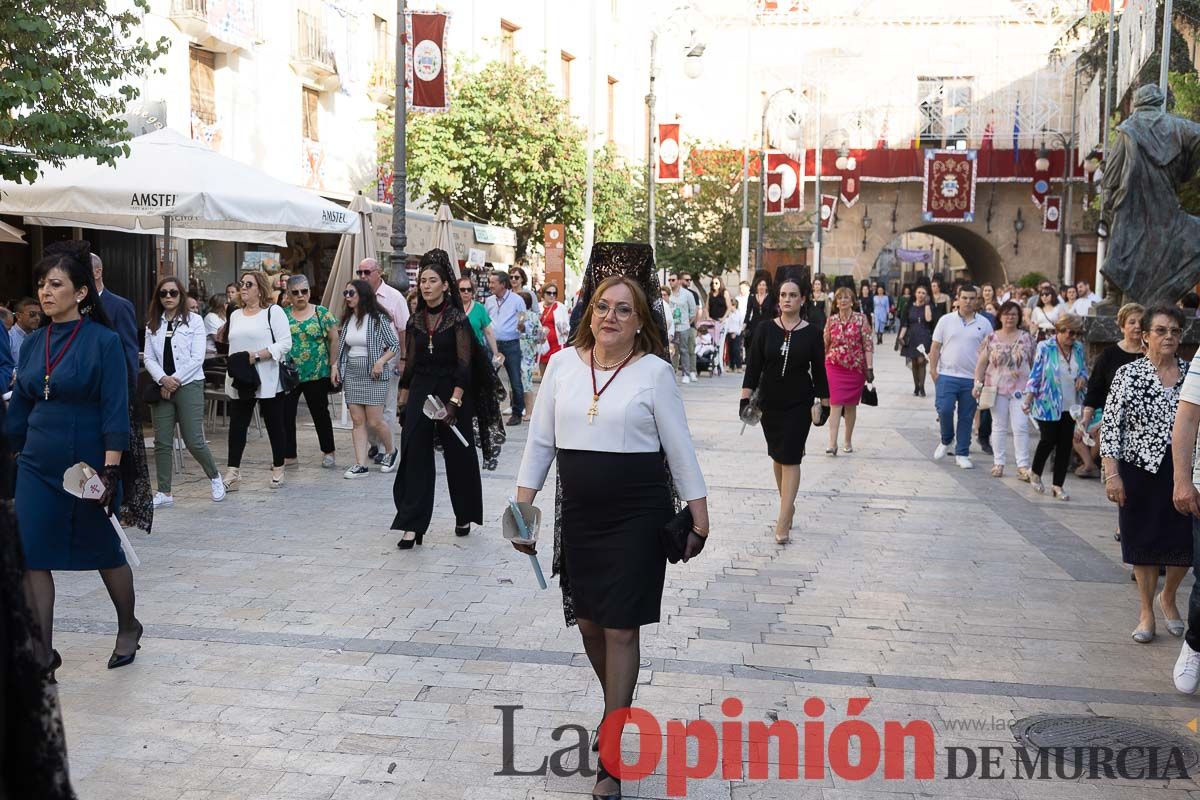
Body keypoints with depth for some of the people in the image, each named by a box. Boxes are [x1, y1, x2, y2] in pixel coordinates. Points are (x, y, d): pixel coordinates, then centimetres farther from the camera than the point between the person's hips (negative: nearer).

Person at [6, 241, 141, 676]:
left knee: (104, 551, 11)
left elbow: (115, 411, -14)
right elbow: (19, 407, 12)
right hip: (37, 467, 5)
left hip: (87, 464, -5)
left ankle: (128, 627, 34)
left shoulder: (103, 341, -11)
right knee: (32, 556, -1)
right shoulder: (34, 343, 5)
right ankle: (43, 652, 9)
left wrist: (110, 472, -19)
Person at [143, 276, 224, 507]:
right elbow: (148, 357, 5)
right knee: (162, 442, 2)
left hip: (189, 385, -4)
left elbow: (197, 358, -6)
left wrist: (175, 380, -11)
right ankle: (164, 493, 9)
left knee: (194, 441, -6)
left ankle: (215, 477, 19)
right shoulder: (153, 324, 11)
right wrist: (163, 379, -12)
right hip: (161, 387, 4)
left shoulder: (194, 321, 0)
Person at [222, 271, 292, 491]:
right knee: (237, 427, 0)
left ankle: (278, 470, 18)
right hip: (240, 382, 5)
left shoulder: (273, 312, -3)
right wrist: (234, 362, 8)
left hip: (267, 381, -5)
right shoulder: (235, 315, 16)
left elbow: (285, 343, -13)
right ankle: (232, 475, 1)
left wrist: (256, 355, -19)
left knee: (275, 426, 5)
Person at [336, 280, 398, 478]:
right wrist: (338, 368, 10)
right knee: (357, 420, 2)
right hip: (352, 374, 6)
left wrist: (381, 361, -18)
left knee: (374, 421, -6)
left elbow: (394, 345, -5)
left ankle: (391, 451, 21)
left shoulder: (378, 318, -7)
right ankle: (360, 464, 4)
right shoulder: (347, 319, 11)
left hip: (373, 374, -6)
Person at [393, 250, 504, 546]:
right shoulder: (415, 321, 7)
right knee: (415, 457, -3)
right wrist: (404, 398, 12)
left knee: (458, 456, 7)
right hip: (420, 393, 4)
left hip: (452, 392, -4)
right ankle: (413, 526, -3)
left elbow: (464, 364, -11)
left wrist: (454, 401, -20)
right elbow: (411, 362, 13)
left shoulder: (458, 319, -6)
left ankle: (464, 516, 26)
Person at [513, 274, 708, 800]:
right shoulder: (563, 363, 2)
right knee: (589, 622, 13)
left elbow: (679, 447, -1)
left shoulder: (654, 371, -6)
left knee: (621, 629, -1)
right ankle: (618, 708, 40)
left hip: (638, 514, -4)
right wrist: (523, 506, 3)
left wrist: (699, 515, -2)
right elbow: (541, 439, 6)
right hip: (579, 513, 4)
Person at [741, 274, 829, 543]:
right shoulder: (766, 329, 0)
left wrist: (824, 404, 0)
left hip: (799, 404, -3)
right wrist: (746, 398, -7)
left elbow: (819, 371, 0)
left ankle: (783, 520, -10)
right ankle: (788, 504, 32)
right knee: (777, 456, 14)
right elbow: (754, 366, 0)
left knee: (790, 458, -8)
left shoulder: (812, 334, -4)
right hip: (770, 402, 3)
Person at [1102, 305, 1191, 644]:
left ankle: (1168, 597, 33)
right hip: (1141, 471, -2)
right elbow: (1111, 426, -6)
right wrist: (1112, 474, -12)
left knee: (1184, 541, 4)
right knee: (1144, 541, 7)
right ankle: (1147, 612, 24)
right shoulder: (1128, 374, -4)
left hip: (1183, 471, 2)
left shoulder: (1192, 374, 3)